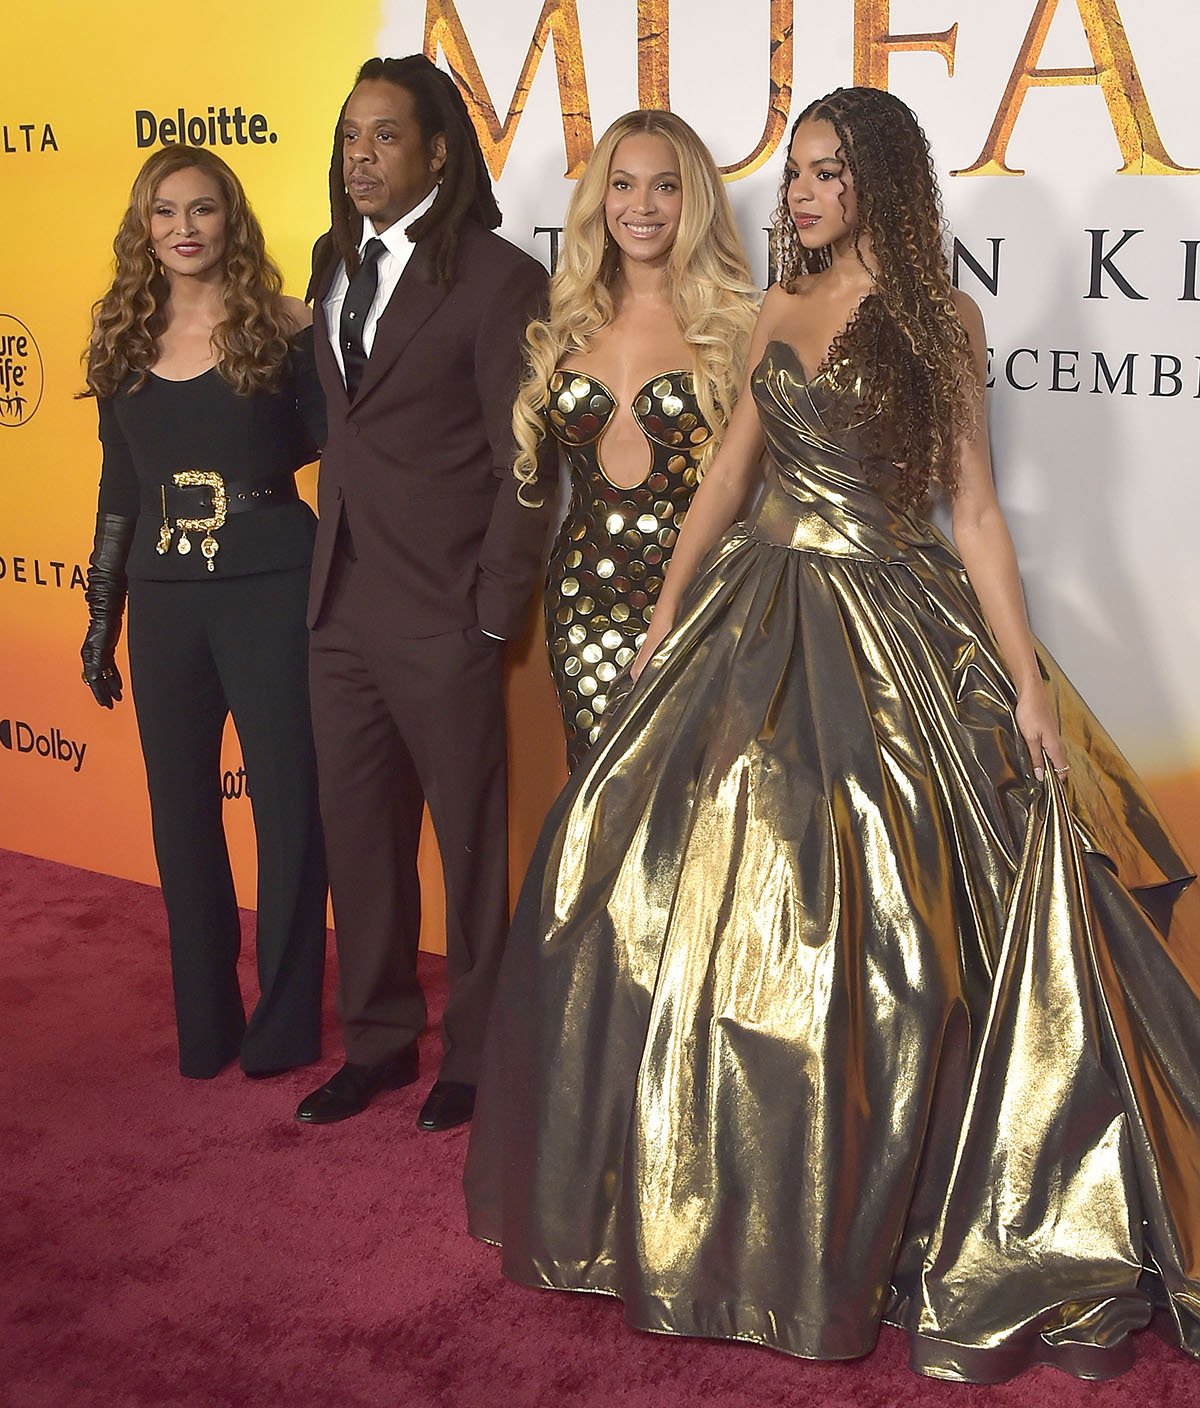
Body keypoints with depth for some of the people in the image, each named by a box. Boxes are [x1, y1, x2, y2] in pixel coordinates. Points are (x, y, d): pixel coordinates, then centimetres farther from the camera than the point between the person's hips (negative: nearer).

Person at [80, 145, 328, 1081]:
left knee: (288, 801, 1)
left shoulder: (281, 328, -3)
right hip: (165, 600, 4)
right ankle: (204, 1022, 24)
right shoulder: (127, 343, 9)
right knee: (182, 809, 9)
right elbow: (120, 488, 13)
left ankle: (284, 1023, 16)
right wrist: (102, 614, 14)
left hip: (271, 591, -4)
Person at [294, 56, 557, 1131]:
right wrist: (330, 560, 7)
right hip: (342, 601, 7)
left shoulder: (498, 277, -10)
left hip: (442, 613, -7)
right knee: (358, 835, 15)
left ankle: (474, 1053, 26)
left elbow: (523, 465, -11)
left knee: (469, 839, 8)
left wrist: (495, 610, -13)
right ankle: (379, 1041, 33)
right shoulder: (336, 261, 12)